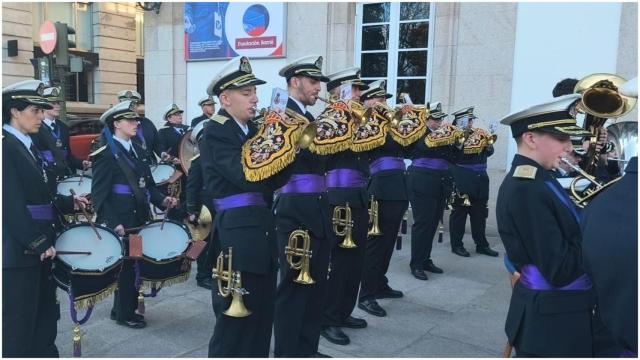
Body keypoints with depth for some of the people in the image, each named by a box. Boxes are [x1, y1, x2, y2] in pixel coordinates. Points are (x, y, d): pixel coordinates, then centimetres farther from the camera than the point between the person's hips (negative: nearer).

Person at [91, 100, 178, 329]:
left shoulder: (137, 150, 11)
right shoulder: (106, 154, -12)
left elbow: (147, 184, 14)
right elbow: (99, 195, -16)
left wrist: (162, 200, -3)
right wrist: (113, 223, -23)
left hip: (139, 217, 7)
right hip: (120, 221, -7)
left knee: (135, 263, 14)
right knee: (125, 264, 4)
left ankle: (124, 308, 30)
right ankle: (124, 314, 20)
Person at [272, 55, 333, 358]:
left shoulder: (309, 117, 18)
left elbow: (323, 153, 14)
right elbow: (307, 150, -22)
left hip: (317, 208, 9)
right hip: (295, 211, -8)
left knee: (316, 284, 14)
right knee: (294, 284, 0)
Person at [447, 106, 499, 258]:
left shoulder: (480, 134, 12)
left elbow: (489, 152, 11)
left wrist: (489, 144, -10)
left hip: (480, 180, 6)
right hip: (461, 181, -6)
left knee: (480, 213, 11)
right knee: (459, 212, 1)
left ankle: (482, 244, 20)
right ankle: (457, 245, 9)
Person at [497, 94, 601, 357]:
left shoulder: (537, 181, 7)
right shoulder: (525, 190, -24)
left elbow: (567, 237, 7)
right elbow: (561, 271, -25)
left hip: (556, 316, 9)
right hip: (551, 324, -9)